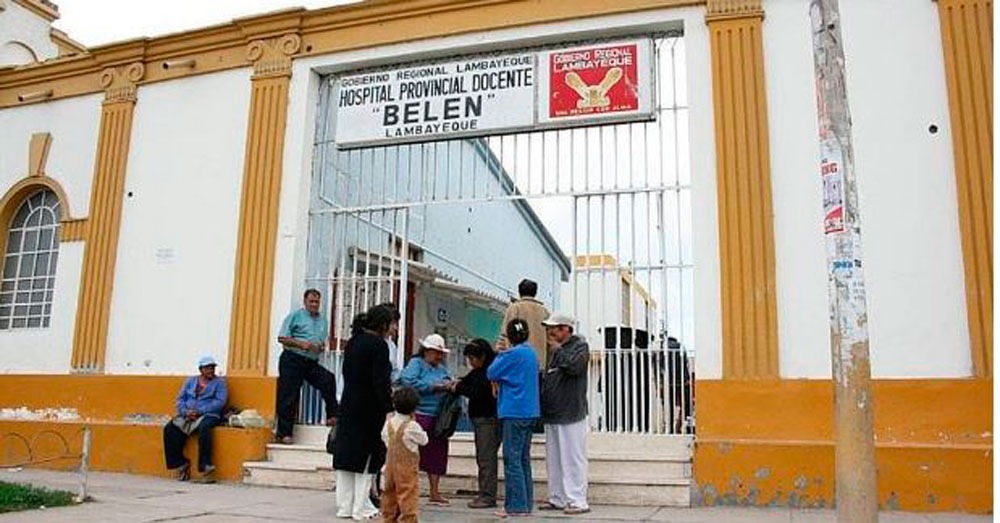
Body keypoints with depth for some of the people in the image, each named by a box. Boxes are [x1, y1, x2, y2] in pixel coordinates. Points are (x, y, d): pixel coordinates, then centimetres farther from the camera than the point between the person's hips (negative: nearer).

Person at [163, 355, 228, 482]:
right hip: (187, 415, 4)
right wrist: (185, 412, -8)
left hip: (208, 415, -4)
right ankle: (180, 464, -12)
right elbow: (180, 399, 13)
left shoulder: (219, 382, 8)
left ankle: (205, 465, -35)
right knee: (169, 429, -21)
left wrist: (199, 411, -14)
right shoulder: (190, 381, 20)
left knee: (204, 427, -37)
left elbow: (220, 402, -5)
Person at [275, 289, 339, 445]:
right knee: (288, 397, -3)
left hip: (312, 362, 4)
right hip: (292, 360, -4)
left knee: (329, 379, -18)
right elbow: (282, 338, -5)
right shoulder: (295, 316, 0)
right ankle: (283, 433, 4)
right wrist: (301, 344, -16)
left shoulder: (322, 320, 15)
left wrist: (322, 346, -1)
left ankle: (332, 416, -10)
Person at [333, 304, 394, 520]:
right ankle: (361, 507, 7)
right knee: (367, 458, 2)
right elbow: (380, 382, -18)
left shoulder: (352, 342, 10)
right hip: (368, 410, -7)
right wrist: (388, 409, -14)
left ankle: (345, 506, 18)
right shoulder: (379, 345, -14)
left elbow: (347, 374, 14)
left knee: (346, 454, 11)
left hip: (348, 406, 8)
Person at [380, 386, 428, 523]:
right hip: (407, 466, -6)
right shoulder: (412, 426, -18)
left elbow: (384, 437, 14)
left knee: (390, 492, 17)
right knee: (408, 494, -1)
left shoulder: (389, 422, -1)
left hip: (391, 463, 6)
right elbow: (424, 440, -4)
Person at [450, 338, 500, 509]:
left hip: (489, 418, -10)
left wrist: (459, 389, -6)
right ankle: (484, 494, 17)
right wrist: (460, 382, 4)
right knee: (482, 457, 12)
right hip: (481, 418, 10)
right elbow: (471, 378, 26)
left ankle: (488, 496, -5)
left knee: (486, 457, -8)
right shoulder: (481, 369, 14)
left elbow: (479, 392, -19)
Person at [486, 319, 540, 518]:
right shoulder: (531, 353, 12)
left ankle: (516, 505, -1)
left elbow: (491, 373, -8)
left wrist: (499, 354, 4)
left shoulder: (513, 354, -13)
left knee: (512, 460, -3)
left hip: (514, 412, -8)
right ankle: (526, 503, 19)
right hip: (530, 412, 9)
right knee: (524, 459, 14)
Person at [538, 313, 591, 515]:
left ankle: (578, 501, -1)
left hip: (571, 414, -8)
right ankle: (557, 499, 21)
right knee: (553, 460, 12)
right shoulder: (555, 349, 19)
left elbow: (574, 366, -24)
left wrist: (557, 349, -13)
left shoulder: (580, 345, -5)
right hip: (552, 414, 9)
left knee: (572, 459, -6)